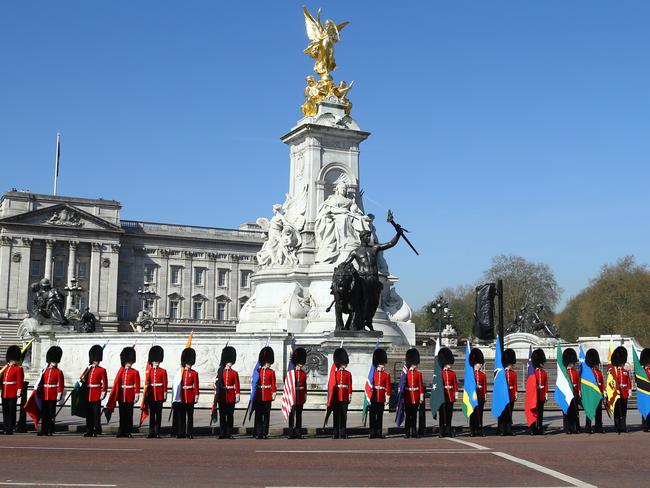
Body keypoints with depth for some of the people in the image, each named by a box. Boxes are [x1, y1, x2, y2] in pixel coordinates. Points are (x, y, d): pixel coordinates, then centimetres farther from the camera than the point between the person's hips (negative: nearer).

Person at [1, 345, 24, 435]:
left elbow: (20, 381, -8)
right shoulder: (4, 368, 16)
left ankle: (11, 429, 0)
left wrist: (19, 392, -14)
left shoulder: (19, 369, -2)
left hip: (13, 394, -6)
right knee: (5, 411, 9)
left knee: (11, 411, -3)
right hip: (4, 394, 6)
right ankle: (6, 428, 15)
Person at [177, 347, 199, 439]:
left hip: (190, 397, -2)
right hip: (182, 396, 2)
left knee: (190, 416, 1)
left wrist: (196, 396, -6)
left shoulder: (194, 373, 4)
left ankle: (189, 433, 4)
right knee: (181, 416, 4)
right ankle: (181, 433, 9)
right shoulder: (181, 372, 9)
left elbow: (196, 386, 1)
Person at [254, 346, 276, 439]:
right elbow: (254, 383, 10)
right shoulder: (258, 371, 7)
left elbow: (273, 384, 2)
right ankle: (258, 433, 5)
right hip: (259, 396, 1)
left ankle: (265, 433, 7)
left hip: (267, 396, -1)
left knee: (266, 415, 2)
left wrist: (273, 393, -6)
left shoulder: (271, 372, 4)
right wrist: (254, 393, 8)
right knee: (258, 415, 1)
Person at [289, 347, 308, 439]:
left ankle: (298, 432, 12)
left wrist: (305, 395, 10)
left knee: (299, 414, 8)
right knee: (292, 414, -2)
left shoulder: (304, 373, 10)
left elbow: (305, 385, 14)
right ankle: (291, 432, 1)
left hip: (301, 396, 4)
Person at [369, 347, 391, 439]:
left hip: (381, 399, 0)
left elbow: (388, 387, 3)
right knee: (372, 416, 2)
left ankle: (379, 432, 10)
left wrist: (387, 398, -1)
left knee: (380, 416, 6)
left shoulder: (387, 375, 5)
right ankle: (372, 432, 5)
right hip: (373, 398, 0)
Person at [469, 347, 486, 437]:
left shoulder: (483, 374, 10)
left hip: (481, 395, 3)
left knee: (480, 412, 5)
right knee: (473, 412, 0)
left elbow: (485, 385, 9)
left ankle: (480, 429, 9)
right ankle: (472, 430, 3)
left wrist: (485, 394, 3)